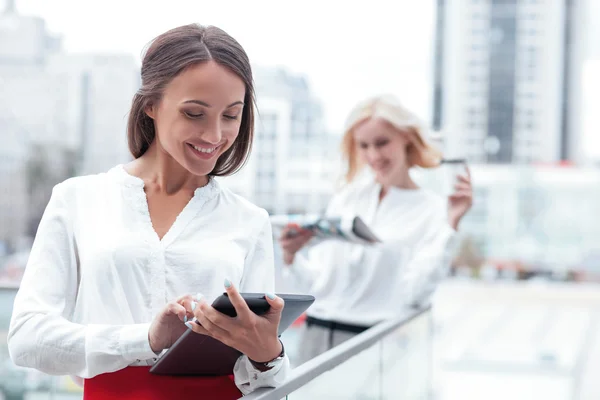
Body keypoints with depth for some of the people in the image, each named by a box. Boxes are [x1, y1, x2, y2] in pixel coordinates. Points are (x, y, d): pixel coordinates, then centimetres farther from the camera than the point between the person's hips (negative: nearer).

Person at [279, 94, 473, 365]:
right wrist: (290, 256, -4)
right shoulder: (347, 196, 14)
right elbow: (317, 278, 14)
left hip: (374, 340, -4)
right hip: (316, 333, 4)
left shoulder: (430, 209, 1)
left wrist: (451, 224, -14)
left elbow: (413, 291, -11)